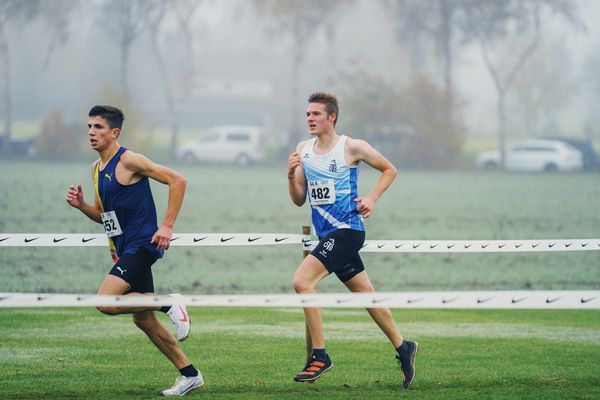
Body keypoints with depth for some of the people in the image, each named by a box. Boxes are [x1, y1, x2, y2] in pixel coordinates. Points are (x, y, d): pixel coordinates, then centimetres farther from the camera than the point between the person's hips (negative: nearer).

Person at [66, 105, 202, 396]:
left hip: (141, 244, -9)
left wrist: (167, 226, -17)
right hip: (123, 249, 9)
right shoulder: (97, 168, 14)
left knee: (105, 301, -22)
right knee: (143, 320, 10)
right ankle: (189, 375, 17)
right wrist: (81, 205, 2)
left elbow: (177, 181, -14)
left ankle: (168, 305, -8)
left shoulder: (129, 161, -12)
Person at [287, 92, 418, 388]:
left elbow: (389, 169, 6)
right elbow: (299, 200, 12)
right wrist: (291, 175, -6)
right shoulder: (303, 150, 9)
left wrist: (371, 198, -6)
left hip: (346, 229, -7)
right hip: (326, 233, 7)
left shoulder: (351, 147, -7)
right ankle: (403, 347, 29)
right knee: (366, 295, 14)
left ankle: (319, 354, -15)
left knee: (302, 281, -21)